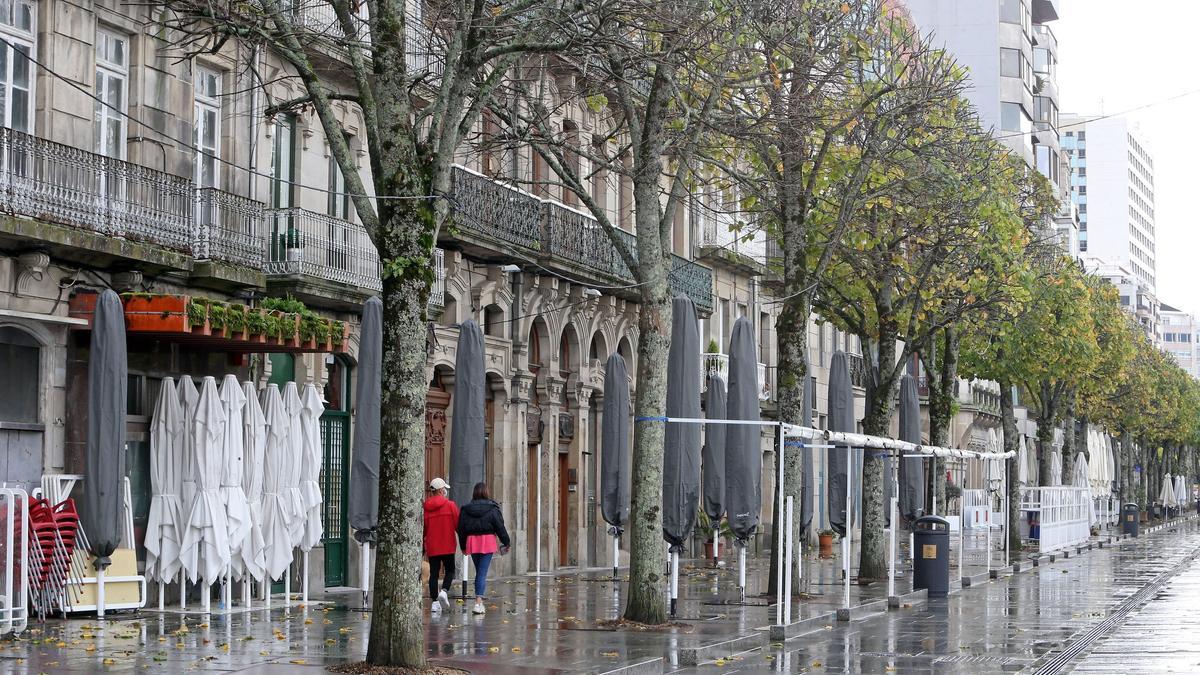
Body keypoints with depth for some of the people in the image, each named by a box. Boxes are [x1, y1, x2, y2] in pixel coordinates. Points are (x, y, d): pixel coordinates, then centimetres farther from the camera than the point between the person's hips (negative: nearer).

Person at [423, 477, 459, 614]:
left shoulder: (425, 507, 2)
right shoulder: (450, 505, -5)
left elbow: (422, 529, 6)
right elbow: (458, 525, -4)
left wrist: (422, 547, 15)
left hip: (432, 547, 3)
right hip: (447, 546, -2)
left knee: (433, 573, 7)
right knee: (450, 570, 12)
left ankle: (434, 602, 4)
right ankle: (444, 591, -13)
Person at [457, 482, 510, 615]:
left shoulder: (466, 509, 3)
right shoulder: (492, 509, -5)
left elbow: (461, 529, 7)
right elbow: (500, 527, -3)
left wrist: (463, 546, 17)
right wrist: (507, 542, 10)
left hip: (472, 542, 3)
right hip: (488, 541, -3)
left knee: (479, 572, 17)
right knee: (483, 572, -5)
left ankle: (479, 600, 22)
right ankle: (478, 601, -16)